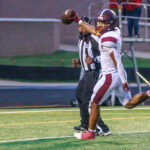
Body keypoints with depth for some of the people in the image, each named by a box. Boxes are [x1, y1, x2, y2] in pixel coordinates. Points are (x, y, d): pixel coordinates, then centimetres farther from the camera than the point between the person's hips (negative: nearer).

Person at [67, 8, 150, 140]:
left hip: (111, 76, -9)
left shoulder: (107, 40, -22)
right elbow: (95, 31, 22)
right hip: (119, 75, 9)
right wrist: (78, 20, 26)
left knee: (95, 103, 6)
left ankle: (91, 133, 15)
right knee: (128, 104, 16)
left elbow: (117, 61, -24)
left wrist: (124, 81, -22)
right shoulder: (115, 31, 5)